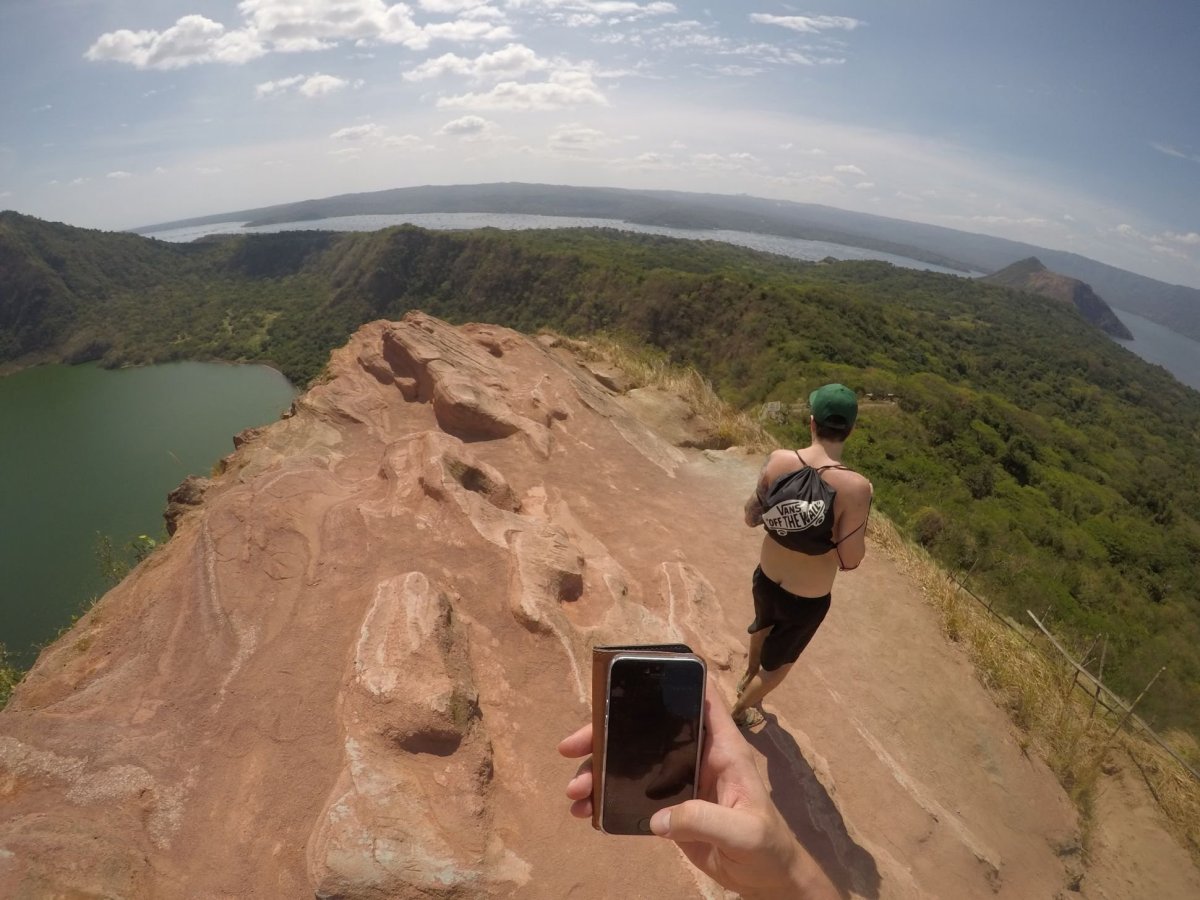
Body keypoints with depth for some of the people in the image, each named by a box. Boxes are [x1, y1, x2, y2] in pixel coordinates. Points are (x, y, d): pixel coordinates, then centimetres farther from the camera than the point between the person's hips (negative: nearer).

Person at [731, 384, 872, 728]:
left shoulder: (778, 461, -18)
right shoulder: (855, 487, -29)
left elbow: (751, 517, -5)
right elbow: (850, 560, -19)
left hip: (766, 578, 4)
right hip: (808, 599, -4)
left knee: (764, 626, 37)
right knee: (778, 662, 26)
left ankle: (748, 678, 65)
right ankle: (739, 711, 50)